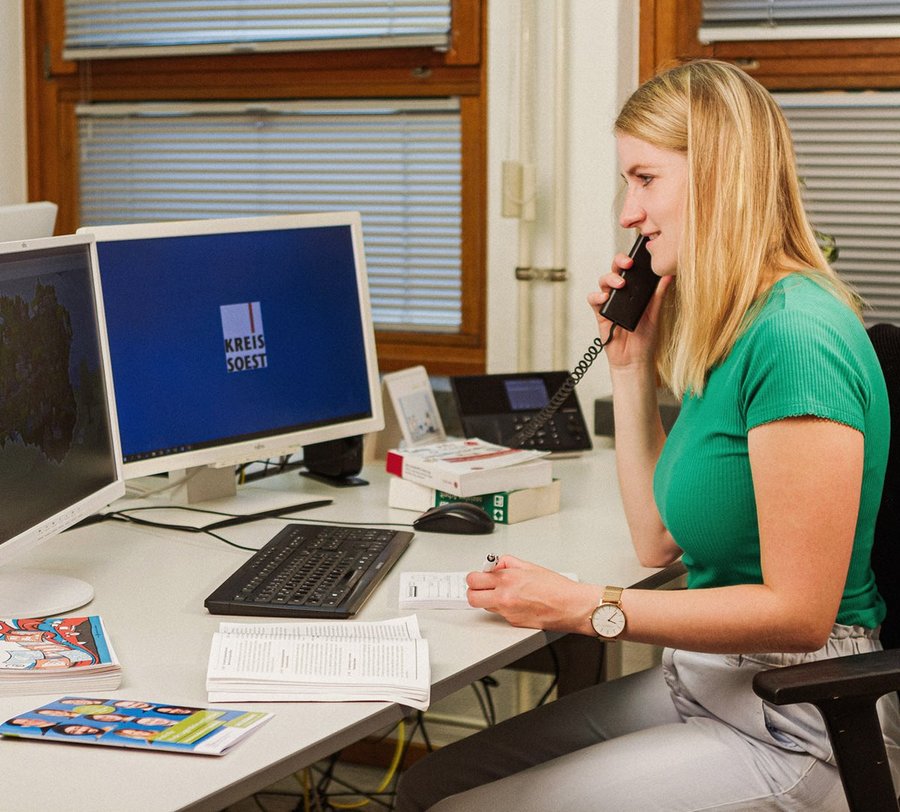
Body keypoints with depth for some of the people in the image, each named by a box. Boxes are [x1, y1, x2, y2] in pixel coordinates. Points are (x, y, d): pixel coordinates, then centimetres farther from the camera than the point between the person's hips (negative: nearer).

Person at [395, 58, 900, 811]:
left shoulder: (795, 339, -22)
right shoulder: (731, 330, 9)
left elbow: (798, 614, -23)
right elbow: (658, 538, 13)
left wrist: (587, 607, -21)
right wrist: (631, 365, 6)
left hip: (792, 729, -9)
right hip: (702, 682, 9)